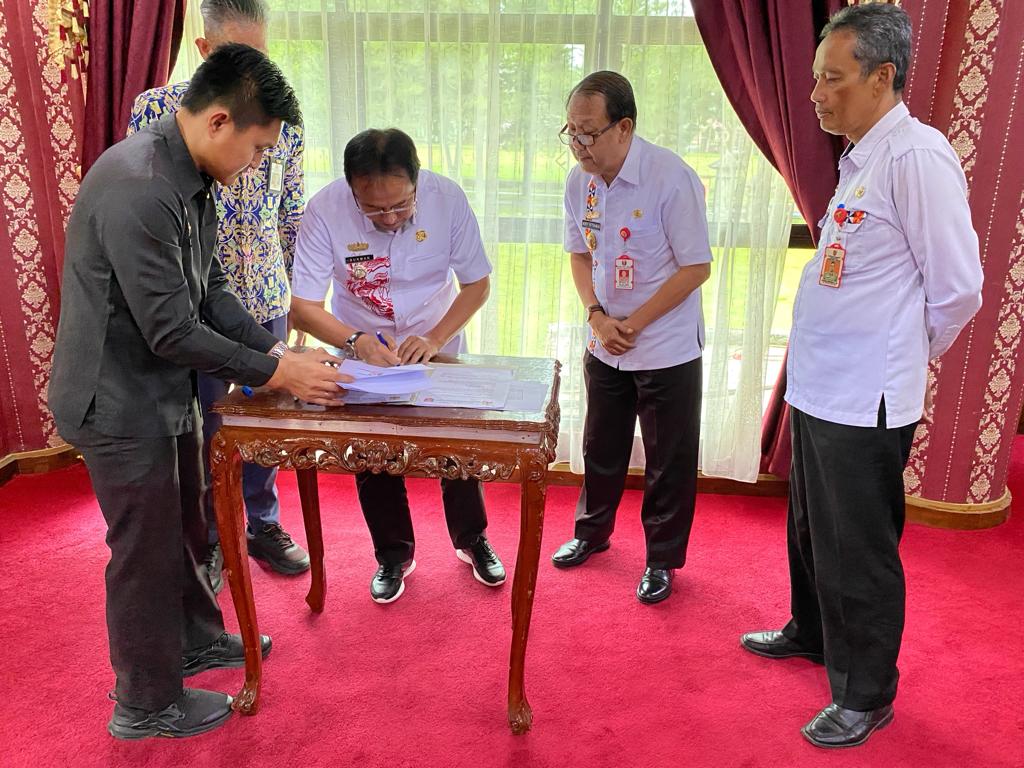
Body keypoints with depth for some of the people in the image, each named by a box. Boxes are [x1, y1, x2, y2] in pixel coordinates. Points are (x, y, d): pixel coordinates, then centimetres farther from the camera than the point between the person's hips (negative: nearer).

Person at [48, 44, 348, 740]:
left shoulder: (192, 181, 2)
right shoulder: (136, 188, -29)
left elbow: (211, 293, 7)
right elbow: (173, 333, -27)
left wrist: (278, 350, -3)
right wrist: (276, 373, -19)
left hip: (167, 393, 9)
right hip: (122, 403, -9)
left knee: (185, 529, 24)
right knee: (146, 551, 8)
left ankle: (197, 638, 47)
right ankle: (147, 705, 29)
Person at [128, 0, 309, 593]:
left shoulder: (283, 116, 1)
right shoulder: (159, 109, -9)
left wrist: (292, 286, 12)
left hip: (267, 298, 3)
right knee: (202, 424, 10)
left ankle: (263, 523, 35)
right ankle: (206, 538, 29)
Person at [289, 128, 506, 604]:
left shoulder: (447, 198, -23)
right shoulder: (325, 210, -26)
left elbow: (477, 283, -13)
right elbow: (303, 306, -23)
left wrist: (435, 339, -26)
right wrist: (357, 342, -40)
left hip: (436, 349, 1)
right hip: (364, 353, 0)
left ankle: (472, 541, 34)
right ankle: (393, 556, 30)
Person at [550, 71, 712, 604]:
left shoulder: (672, 179, -21)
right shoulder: (579, 181, -2)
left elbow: (696, 267, -17)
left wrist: (633, 323, -17)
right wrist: (597, 316, -8)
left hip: (667, 350, -5)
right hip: (604, 347, 5)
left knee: (669, 461, 8)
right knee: (601, 447, 20)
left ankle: (662, 560, 27)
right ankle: (592, 531, 42)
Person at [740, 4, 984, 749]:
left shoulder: (915, 155, -17)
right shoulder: (860, 160, 11)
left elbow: (957, 285, -16)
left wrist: (909, 353, -1)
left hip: (864, 403, -9)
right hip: (818, 389, 9)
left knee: (858, 554, 6)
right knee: (811, 532, 24)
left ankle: (866, 696, 25)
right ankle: (811, 631, 46)